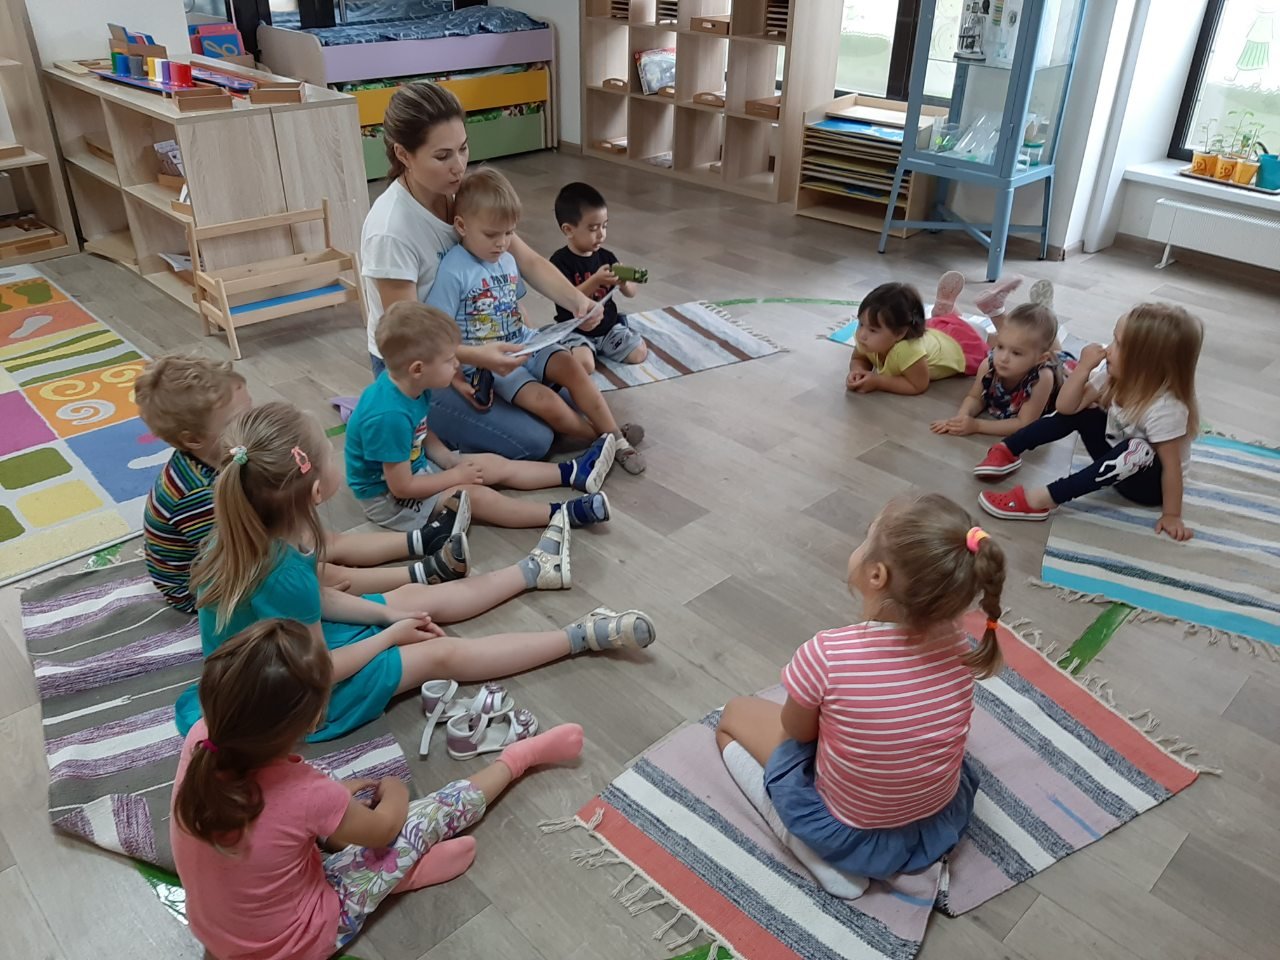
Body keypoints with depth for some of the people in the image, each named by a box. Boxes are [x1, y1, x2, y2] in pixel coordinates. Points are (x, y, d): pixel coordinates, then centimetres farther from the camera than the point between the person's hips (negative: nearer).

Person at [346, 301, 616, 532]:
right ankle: (563, 514, -18)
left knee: (493, 464, 5)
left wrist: (450, 460, -4)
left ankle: (574, 473, 11)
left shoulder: (409, 386, -10)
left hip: (415, 465, 9)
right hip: (387, 498, -9)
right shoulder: (389, 416, -37)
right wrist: (455, 476, -18)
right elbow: (402, 488, -30)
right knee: (473, 495, -21)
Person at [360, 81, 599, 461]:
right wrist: (478, 356, -42)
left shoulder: (462, 192, -9)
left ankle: (439, 424, 15)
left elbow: (527, 261, -6)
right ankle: (419, 428, 4)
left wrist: (576, 300, -24)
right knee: (533, 441, -14)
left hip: (466, 340, 7)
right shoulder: (391, 230, -29)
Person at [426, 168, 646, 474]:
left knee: (571, 366, -16)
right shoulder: (453, 272, -17)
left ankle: (617, 438, -10)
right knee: (546, 402, -24)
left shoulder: (508, 260, 6)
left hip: (524, 345, 7)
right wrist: (457, 380, -20)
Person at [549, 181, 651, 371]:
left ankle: (599, 347, 16)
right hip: (576, 331, -5)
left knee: (640, 353, -9)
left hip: (609, 326, 5)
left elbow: (631, 293, 5)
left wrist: (623, 283, -20)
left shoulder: (606, 257, 2)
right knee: (585, 365, -30)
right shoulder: (560, 261, -13)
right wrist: (595, 281, -33)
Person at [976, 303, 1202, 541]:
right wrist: (1084, 367, -25)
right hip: (1119, 463, 7)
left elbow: (1171, 465, -27)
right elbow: (1066, 407, -14)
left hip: (1149, 482, -7)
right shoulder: (1115, 374, -12)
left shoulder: (1165, 408, -32)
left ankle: (1039, 501, -44)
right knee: (1078, 411, -7)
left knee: (1138, 450, -38)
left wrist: (1172, 515, -25)